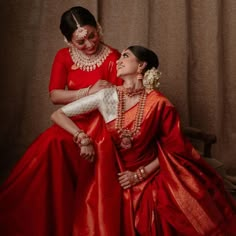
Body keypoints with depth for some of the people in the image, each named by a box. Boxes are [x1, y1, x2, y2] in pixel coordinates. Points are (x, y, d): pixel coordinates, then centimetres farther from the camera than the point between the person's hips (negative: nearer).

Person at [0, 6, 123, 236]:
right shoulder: (63, 57, 3)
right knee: (50, 146, -25)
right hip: (74, 120, 4)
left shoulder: (112, 58, -8)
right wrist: (89, 91, -18)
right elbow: (55, 96, -4)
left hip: (102, 123, -3)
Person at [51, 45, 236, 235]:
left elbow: (173, 148, -1)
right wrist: (83, 138, -19)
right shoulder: (107, 96, -7)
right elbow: (57, 114, -5)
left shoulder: (159, 103, -10)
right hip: (121, 179, 1)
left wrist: (141, 174, -8)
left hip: (154, 176, -1)